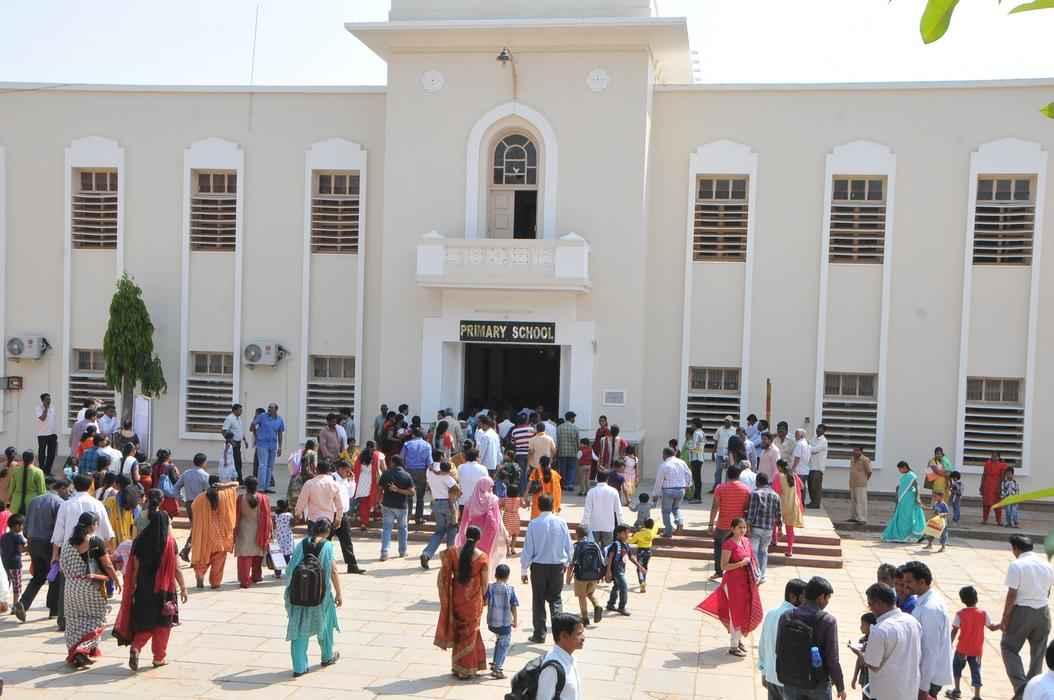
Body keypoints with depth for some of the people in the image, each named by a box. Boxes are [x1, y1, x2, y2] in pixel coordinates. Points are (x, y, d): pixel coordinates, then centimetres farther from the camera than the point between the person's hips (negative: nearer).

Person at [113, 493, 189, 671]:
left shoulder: (140, 540, -3)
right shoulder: (169, 541, -9)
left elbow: (135, 568, 0)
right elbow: (176, 569, -7)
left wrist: (133, 589, 8)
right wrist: (183, 588, 1)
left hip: (144, 587, 2)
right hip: (164, 589, -2)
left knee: (145, 620, 16)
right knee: (162, 622, 12)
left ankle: (136, 647, -7)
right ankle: (159, 657, 17)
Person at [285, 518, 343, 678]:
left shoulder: (301, 544, 0)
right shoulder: (327, 546, -8)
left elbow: (291, 568, 1)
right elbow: (333, 571, -8)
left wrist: (290, 591, 12)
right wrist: (338, 594, 1)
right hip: (320, 593, -2)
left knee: (299, 628, 7)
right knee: (325, 624, 21)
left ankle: (299, 667, 4)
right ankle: (327, 657, 38)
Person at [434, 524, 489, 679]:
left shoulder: (452, 553, -7)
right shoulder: (482, 557, -11)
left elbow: (444, 576, -6)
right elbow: (484, 582, -4)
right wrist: (482, 598, 10)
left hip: (456, 597, 2)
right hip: (473, 599, -2)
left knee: (458, 630, 17)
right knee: (469, 632, 11)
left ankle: (458, 666, 25)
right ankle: (465, 669, 16)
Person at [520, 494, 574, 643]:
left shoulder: (534, 524, -11)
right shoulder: (561, 523, -6)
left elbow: (528, 549, -7)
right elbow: (569, 547, 1)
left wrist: (524, 570, 2)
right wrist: (567, 562, 19)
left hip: (538, 566, -1)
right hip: (557, 566, 1)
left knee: (538, 601, 11)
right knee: (555, 599, 14)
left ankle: (539, 634, 17)